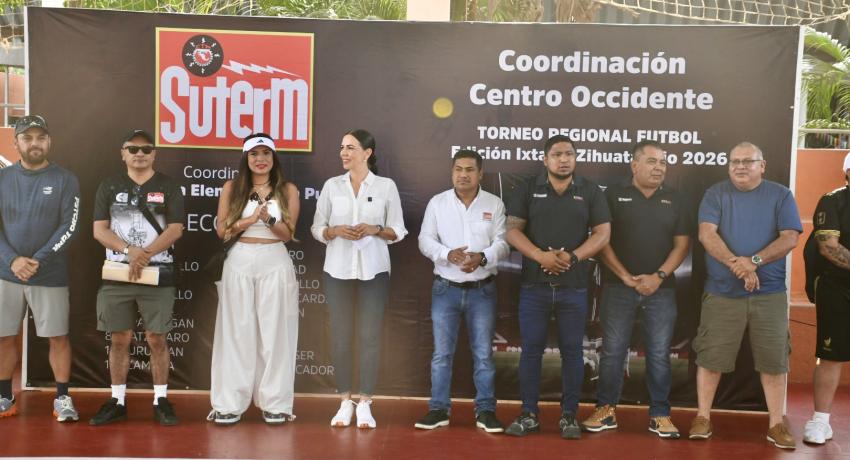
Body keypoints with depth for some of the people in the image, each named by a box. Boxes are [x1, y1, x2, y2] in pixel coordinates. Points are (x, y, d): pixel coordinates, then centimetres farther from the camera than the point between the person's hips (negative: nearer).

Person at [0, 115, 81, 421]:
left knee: (58, 337, 0)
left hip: (50, 276, -2)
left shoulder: (65, 180, 0)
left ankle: (62, 398, 11)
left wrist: (38, 261, -16)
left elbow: (69, 228, -6)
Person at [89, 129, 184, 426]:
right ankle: (117, 402, 15)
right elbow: (99, 230, 2)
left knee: (156, 338, 1)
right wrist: (130, 251, -15)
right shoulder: (110, 187, 9)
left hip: (158, 275, -1)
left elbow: (175, 229, -4)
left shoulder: (168, 187, 5)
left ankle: (161, 401, 10)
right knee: (119, 339, 6)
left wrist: (146, 254, -17)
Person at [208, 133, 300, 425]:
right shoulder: (231, 188, 6)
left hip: (275, 264, 0)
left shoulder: (288, 190, 5)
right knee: (237, 332, 2)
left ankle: (275, 403, 7)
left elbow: (288, 234, 1)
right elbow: (222, 231, 2)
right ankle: (230, 404, 7)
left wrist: (269, 219, -17)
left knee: (274, 333, 1)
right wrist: (250, 219, -12)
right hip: (240, 263, 1)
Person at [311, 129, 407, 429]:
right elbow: (317, 228, 6)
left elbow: (398, 231, 2)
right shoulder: (332, 185, 5)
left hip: (373, 269, -2)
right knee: (341, 336, 4)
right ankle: (345, 402, 14)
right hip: (338, 269, 2)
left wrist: (375, 229, -16)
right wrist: (336, 230, -13)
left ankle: (365, 404, 10)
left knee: (370, 336, 0)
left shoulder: (386, 186, 0)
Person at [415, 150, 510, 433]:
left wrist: (482, 258, -22)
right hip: (446, 288, 0)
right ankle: (439, 409, 14)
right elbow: (425, 241, -1)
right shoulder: (437, 203, 2)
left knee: (483, 353, 5)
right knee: (441, 352, 4)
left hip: (482, 290, 0)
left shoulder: (494, 204, 2)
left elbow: (502, 243, -2)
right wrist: (448, 255, -19)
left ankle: (485, 410, 14)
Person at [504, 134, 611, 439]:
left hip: (574, 286, 0)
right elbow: (513, 230, -1)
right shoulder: (527, 189, 5)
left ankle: (569, 415, 14)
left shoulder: (590, 192, 6)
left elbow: (603, 233, 0)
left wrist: (572, 257, -15)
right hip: (534, 285, 0)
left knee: (572, 350, 4)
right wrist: (541, 256, -16)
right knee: (531, 348, 3)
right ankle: (529, 414, 13)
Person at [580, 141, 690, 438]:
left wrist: (659, 276, -7)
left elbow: (682, 244, 6)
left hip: (661, 289, 2)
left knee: (659, 354, 4)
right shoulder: (614, 195, 2)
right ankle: (606, 410, 13)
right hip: (618, 287, -2)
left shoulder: (674, 200, 10)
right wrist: (625, 276, -8)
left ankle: (659, 415, 13)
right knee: (612, 350, 3)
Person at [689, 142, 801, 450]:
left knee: (774, 358, 4)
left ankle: (776, 424, 15)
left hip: (770, 293, 1)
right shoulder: (715, 194, 2)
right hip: (722, 292, 0)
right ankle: (703, 417, 14)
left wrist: (754, 261, -19)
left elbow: (790, 238, -6)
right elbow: (707, 235, -10)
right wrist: (736, 263, -24)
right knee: (710, 356, 3)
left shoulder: (780, 195, 4)